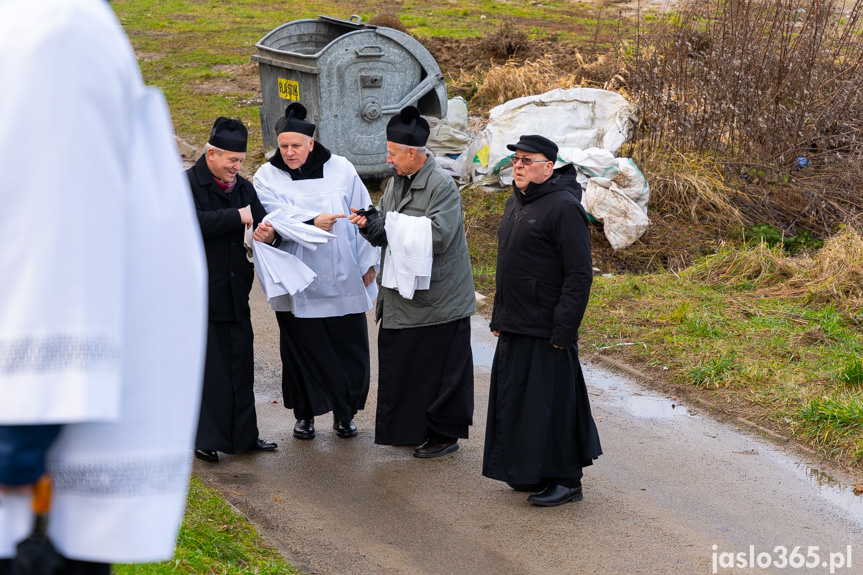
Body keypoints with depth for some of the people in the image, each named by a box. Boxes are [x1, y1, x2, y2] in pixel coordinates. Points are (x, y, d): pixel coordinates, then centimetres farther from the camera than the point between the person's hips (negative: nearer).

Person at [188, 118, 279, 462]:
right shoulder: (186, 185, -9)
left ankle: (243, 434, 19)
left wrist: (270, 235, -13)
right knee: (205, 366, -2)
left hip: (235, 293, 6)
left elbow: (261, 222, 12)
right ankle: (206, 439, 7)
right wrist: (237, 216, -20)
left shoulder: (243, 188, 12)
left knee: (240, 365, 10)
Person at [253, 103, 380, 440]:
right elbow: (277, 214, -17)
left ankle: (344, 413, 21)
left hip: (343, 282, 1)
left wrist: (369, 261, 3)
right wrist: (313, 221, -31)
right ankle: (305, 414, 22)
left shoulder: (341, 169, 2)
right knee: (302, 349, 5)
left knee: (349, 349, 5)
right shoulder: (267, 177, 0)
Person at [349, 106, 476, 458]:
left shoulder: (442, 186, -17)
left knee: (440, 370, 2)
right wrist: (369, 223, -7)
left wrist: (390, 227, -20)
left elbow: (438, 236, -26)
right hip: (403, 295, 9)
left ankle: (444, 433, 14)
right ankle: (411, 427, 29)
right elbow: (385, 224, 16)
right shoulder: (397, 181, 9)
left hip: (437, 298, -9)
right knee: (400, 363, 16)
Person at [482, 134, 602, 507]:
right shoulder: (515, 204, 13)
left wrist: (564, 329, -21)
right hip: (514, 327, 9)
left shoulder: (563, 208, -15)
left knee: (551, 402, -2)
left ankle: (565, 480, 9)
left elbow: (580, 274, -18)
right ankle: (529, 473, 27)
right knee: (515, 399, 14)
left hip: (546, 331, -9)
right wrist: (498, 317, 20)